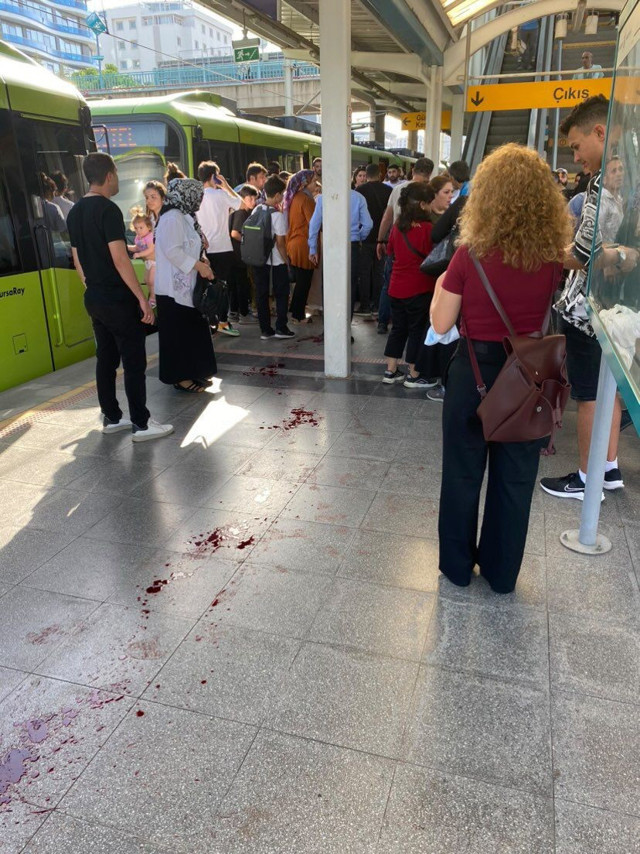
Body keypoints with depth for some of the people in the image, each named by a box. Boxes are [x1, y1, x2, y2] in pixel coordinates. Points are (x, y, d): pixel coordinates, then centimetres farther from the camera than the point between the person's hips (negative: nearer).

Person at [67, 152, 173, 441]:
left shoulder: (75, 212, 10)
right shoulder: (108, 209, -15)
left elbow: (77, 259, 16)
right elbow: (119, 259, -21)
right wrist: (142, 297, -18)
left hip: (94, 298, 9)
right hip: (118, 299, -9)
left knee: (106, 358, 14)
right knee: (134, 362, -3)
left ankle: (111, 417, 22)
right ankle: (141, 424, 2)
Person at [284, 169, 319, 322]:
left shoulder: (293, 198, 12)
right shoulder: (306, 199, -14)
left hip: (292, 245, 9)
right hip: (304, 246, -9)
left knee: (299, 281, 18)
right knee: (304, 282, 0)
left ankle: (295, 311, 25)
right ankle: (298, 315, 6)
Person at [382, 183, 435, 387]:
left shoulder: (398, 226, 3)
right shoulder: (426, 228, -17)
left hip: (397, 286, 6)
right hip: (419, 289, -6)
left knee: (398, 328, 15)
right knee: (418, 331, 6)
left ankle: (391, 371, 19)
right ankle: (413, 376, 12)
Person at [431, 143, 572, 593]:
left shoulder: (470, 255, -14)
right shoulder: (553, 257, -7)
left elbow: (441, 323, -9)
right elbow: (547, 313, 7)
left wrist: (442, 283, 6)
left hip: (474, 371, -2)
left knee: (463, 473, 15)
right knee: (515, 478, 15)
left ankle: (458, 565, 29)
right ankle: (502, 572, 30)